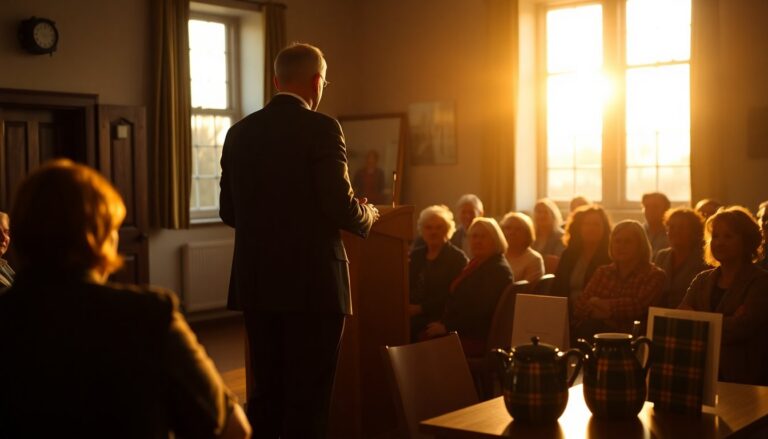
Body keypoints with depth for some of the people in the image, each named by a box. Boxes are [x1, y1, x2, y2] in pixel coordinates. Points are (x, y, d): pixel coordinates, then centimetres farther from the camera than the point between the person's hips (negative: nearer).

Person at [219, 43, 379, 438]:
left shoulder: (240, 132, 7)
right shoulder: (320, 128, -10)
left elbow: (229, 213, 10)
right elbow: (341, 207, -16)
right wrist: (368, 213, 5)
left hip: (256, 284, 6)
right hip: (312, 283, -6)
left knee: (266, 392, 16)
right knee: (309, 396, 3)